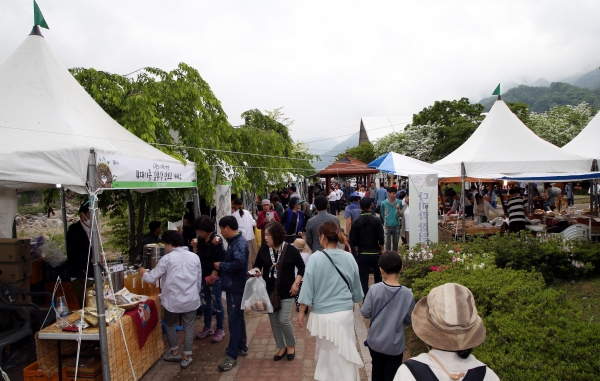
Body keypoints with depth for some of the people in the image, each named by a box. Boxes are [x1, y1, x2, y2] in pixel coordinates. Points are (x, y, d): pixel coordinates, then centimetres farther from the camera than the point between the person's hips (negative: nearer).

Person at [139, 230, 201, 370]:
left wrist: (143, 272, 16)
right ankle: (186, 357, 18)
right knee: (188, 328, 13)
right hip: (191, 300, 3)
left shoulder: (167, 258, -11)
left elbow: (152, 278, -4)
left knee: (170, 325, 22)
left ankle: (174, 353, 32)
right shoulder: (194, 257, 0)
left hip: (173, 300, -2)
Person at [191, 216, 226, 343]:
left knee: (217, 303, 3)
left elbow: (220, 260, -17)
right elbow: (197, 256, 10)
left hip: (215, 277, -7)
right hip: (203, 275, 7)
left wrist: (213, 275, -18)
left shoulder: (216, 240, -16)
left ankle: (220, 329, 16)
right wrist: (194, 248, -6)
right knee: (205, 303, 16)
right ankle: (208, 327, 30)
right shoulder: (200, 240, 4)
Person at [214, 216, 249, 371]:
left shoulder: (240, 242, -20)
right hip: (233, 286, 10)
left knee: (234, 320, -4)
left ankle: (232, 356, 3)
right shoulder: (234, 241, 10)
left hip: (236, 287, -10)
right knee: (238, 317, 19)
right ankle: (241, 347, 32)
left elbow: (239, 263, -31)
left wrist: (221, 265, -20)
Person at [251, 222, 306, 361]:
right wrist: (257, 271, -14)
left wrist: (296, 283, -10)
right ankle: (281, 347, 30)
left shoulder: (290, 249, -12)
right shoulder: (264, 249, -5)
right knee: (274, 321, 10)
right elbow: (257, 265, 9)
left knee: (283, 320, -7)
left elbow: (301, 267, -2)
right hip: (269, 292, 4)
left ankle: (291, 345, 20)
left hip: (286, 292, -4)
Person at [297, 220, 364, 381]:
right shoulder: (349, 257, -4)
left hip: (323, 314, -2)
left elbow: (307, 286, -11)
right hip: (345, 313, 3)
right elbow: (356, 288, 7)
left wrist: (302, 311, 0)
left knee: (328, 353, 17)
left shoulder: (316, 258, -15)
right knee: (344, 354, 17)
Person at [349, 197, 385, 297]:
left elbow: (353, 240, -3)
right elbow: (381, 238, -7)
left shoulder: (356, 222, -4)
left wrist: (357, 251, 9)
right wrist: (381, 250, 6)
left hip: (362, 254, 0)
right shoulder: (377, 220, -7)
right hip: (375, 253, 0)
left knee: (363, 279, 4)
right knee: (378, 277, 18)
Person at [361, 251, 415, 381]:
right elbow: (408, 321, -5)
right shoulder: (407, 294, -15)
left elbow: (365, 313, -10)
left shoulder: (374, 289, -17)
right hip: (395, 345, -1)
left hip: (375, 342, 1)